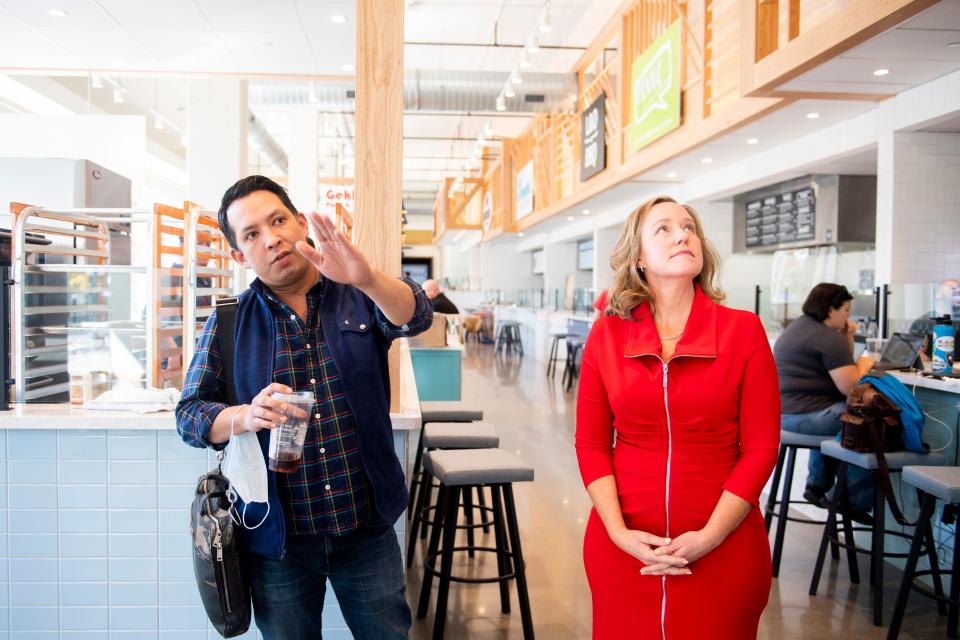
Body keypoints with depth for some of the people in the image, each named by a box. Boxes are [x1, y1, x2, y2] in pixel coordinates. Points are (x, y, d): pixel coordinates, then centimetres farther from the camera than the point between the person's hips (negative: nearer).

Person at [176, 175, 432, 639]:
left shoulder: (360, 296, -3)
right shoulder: (229, 322, -2)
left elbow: (415, 316, -22)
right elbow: (189, 414, -3)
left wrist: (367, 277, -44)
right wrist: (245, 416, -25)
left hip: (367, 528, 0)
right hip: (277, 536, 0)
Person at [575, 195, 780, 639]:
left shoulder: (743, 330, -3)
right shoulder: (606, 335, 0)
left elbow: (760, 448, -5)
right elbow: (591, 444, 1)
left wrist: (709, 536, -12)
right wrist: (619, 533, -9)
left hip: (723, 549, -1)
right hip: (622, 548, 1)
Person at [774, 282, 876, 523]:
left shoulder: (797, 326, 17)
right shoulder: (828, 338, -14)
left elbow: (837, 368, 23)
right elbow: (849, 387, -19)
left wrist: (848, 338, 10)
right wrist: (864, 365, -1)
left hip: (782, 413, 11)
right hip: (806, 415, -11)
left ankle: (817, 484, 36)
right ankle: (856, 501, 5)